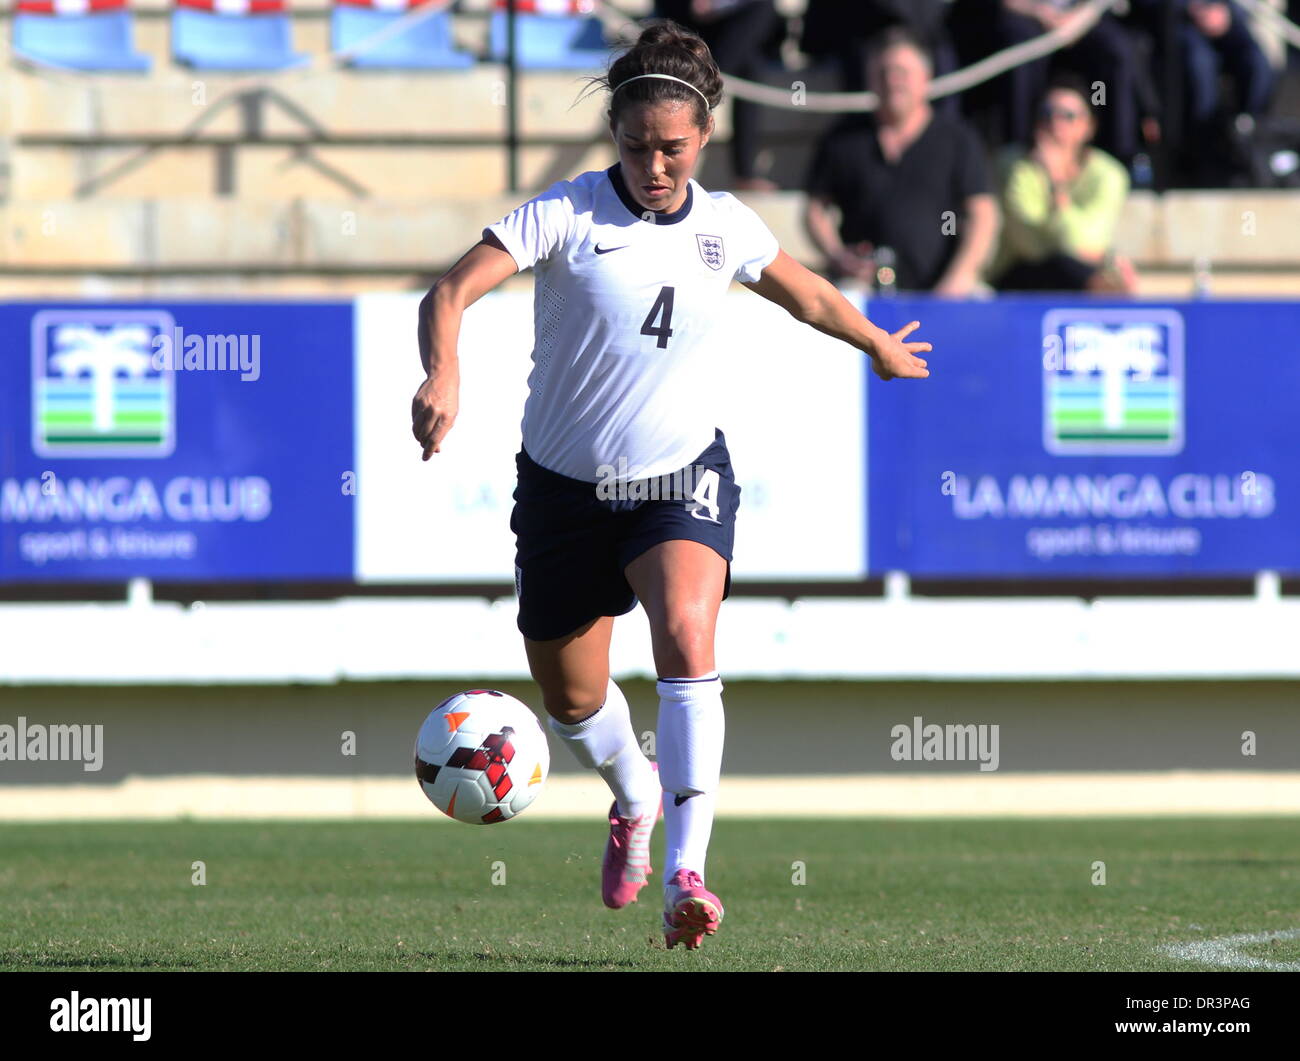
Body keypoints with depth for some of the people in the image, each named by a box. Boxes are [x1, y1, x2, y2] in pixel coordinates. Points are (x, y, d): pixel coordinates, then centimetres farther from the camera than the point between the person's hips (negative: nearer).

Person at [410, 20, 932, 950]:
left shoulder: (726, 226, -2)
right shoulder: (566, 213, -14)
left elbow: (805, 294, 20)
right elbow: (452, 290, -25)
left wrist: (879, 346, 36)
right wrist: (443, 373, -45)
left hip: (683, 479, 0)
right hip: (565, 484, 0)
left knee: (687, 640, -27)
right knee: (572, 698, 11)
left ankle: (686, 875, -31)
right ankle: (634, 797, 47)